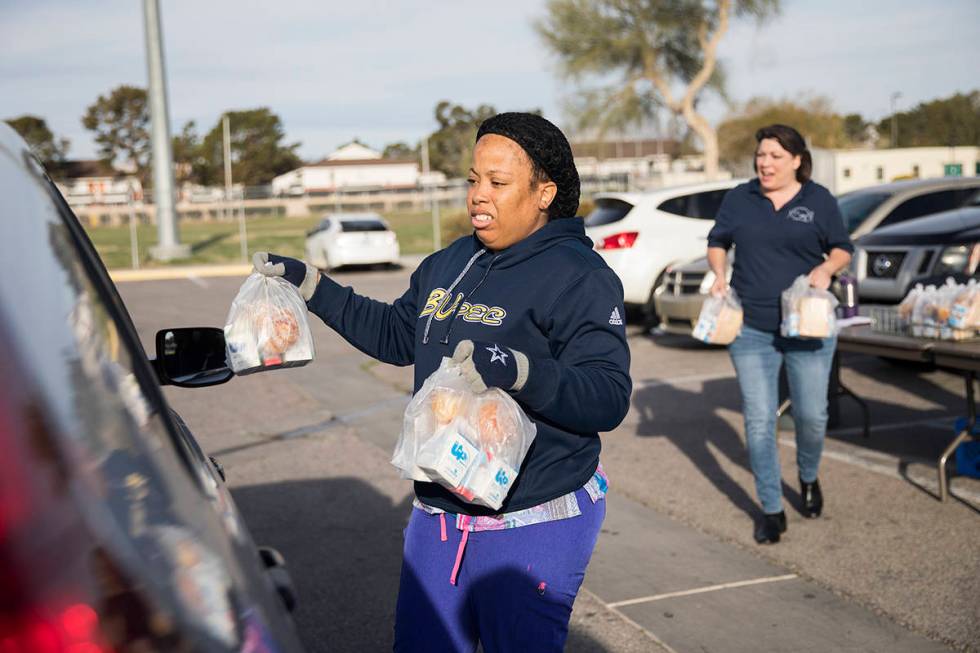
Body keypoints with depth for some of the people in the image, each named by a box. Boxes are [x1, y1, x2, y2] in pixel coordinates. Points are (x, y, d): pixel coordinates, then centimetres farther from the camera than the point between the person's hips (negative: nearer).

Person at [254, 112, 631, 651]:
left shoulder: (577, 276, -15)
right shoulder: (450, 264, 10)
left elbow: (610, 398, -22)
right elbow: (396, 335, 22)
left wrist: (520, 371, -37)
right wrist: (310, 286, 18)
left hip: (532, 530, -7)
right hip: (437, 518, 8)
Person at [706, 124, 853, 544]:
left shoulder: (819, 200, 2)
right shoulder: (739, 198, 5)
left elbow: (843, 249, 7)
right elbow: (717, 242, 15)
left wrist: (827, 267, -14)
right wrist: (719, 273, -4)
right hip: (751, 329, 1)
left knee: (812, 415, 4)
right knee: (759, 421, 0)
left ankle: (809, 478, 36)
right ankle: (772, 511, 12)